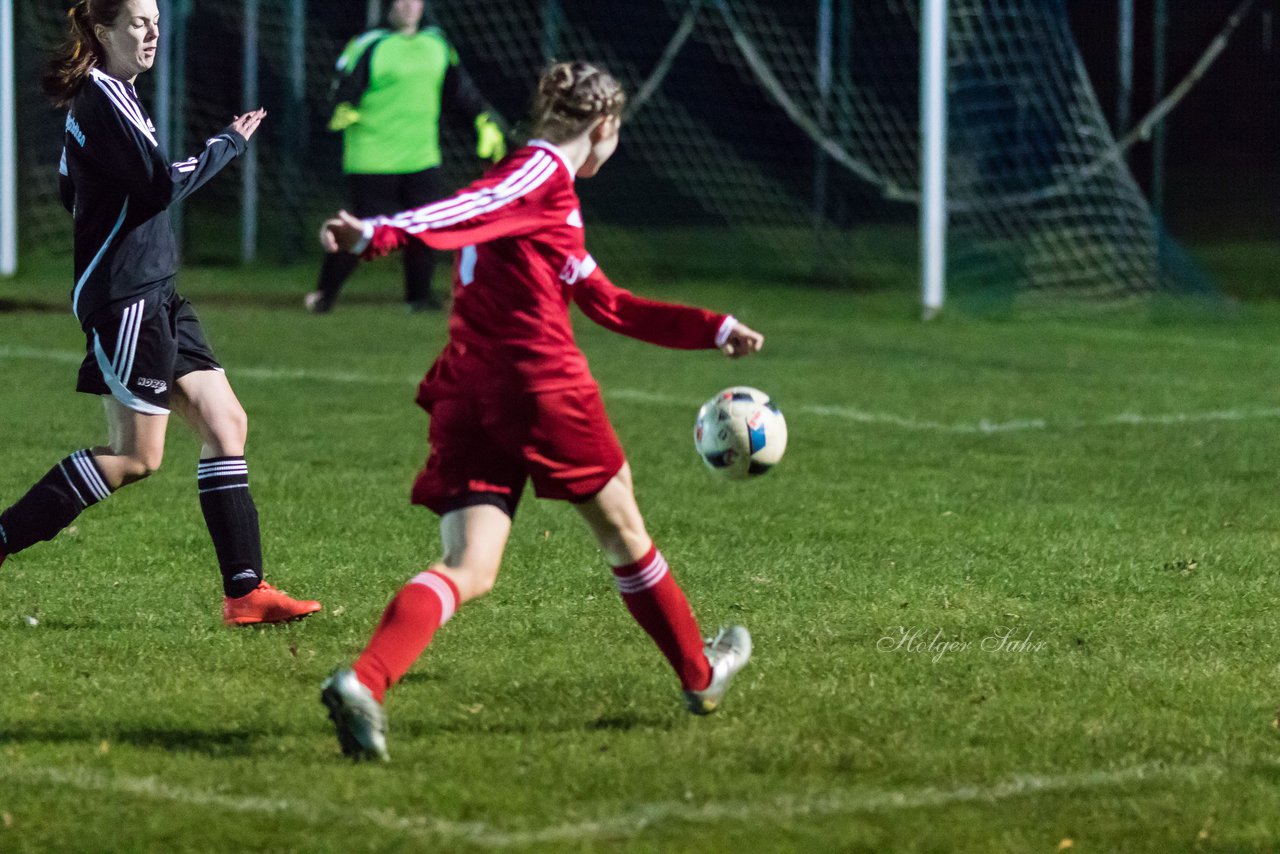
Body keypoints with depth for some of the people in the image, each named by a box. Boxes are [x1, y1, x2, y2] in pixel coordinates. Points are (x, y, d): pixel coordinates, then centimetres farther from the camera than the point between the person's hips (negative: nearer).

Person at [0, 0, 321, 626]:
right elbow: (161, 183, -20)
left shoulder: (112, 95, 16)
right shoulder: (102, 98, -14)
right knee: (137, 456, -7)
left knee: (226, 423, 4)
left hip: (156, 293, 10)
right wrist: (229, 144, -8)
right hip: (125, 297, -10)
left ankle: (245, 591, 3)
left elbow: (73, 192, 24)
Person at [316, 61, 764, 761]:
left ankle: (363, 681, -30)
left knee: (467, 570, -5)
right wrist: (380, 234, -39)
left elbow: (609, 306, 33)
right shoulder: (544, 172, -3)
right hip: (542, 382, -8)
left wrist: (714, 330, 36)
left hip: (467, 392, 8)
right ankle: (700, 675, 33)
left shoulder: (543, 193, 27)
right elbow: (467, 210, -22)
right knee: (621, 529, 14)